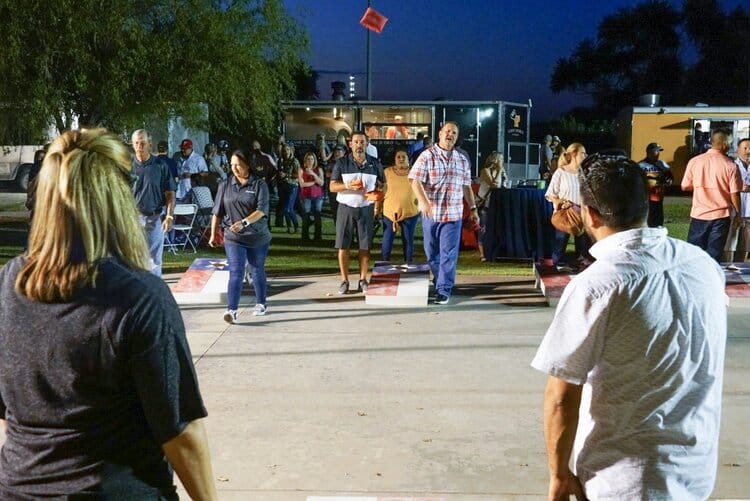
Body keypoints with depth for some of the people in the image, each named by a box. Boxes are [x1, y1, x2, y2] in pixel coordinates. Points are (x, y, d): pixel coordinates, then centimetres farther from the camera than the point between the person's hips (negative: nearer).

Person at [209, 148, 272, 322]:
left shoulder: (259, 184, -5)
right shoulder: (225, 185, 4)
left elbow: (262, 210, -16)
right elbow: (217, 212, 10)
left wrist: (244, 222, -29)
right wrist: (213, 233, 9)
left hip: (258, 237, 0)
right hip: (233, 237, 1)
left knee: (257, 271, 15)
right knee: (236, 273, -10)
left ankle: (261, 304, 33)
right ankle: (232, 310, -15)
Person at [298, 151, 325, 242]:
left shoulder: (319, 169, 8)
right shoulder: (302, 170, 3)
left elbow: (321, 183, -3)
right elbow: (302, 184, -5)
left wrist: (313, 174, -13)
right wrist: (314, 182, -4)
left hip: (318, 196, 1)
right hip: (306, 196, -1)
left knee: (317, 217, -5)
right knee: (306, 217, -7)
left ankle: (318, 236, -1)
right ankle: (305, 237, -2)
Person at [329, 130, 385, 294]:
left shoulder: (375, 164, 6)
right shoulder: (341, 163, 0)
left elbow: (381, 185, 11)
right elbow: (332, 187, -2)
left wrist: (376, 193, -11)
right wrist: (348, 185, -20)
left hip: (366, 208, 1)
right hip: (346, 208, -1)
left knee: (365, 246, 2)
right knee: (343, 246, -1)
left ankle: (363, 280, 11)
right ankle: (344, 280, 9)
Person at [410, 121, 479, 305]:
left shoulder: (462, 160, 10)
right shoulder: (427, 156, -3)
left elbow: (466, 187, 17)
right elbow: (415, 181, -12)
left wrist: (473, 209, 14)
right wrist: (424, 202, -26)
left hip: (453, 214, 2)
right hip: (430, 213, -2)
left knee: (449, 254, -4)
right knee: (432, 252, 9)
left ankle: (444, 290, -2)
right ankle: (440, 281, 27)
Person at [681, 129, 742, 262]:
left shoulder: (694, 161, -4)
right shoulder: (731, 166, -9)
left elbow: (685, 187, 3)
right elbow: (734, 194, -7)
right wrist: (738, 214, 7)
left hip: (699, 215, 2)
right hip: (721, 216, -2)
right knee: (714, 255, 5)